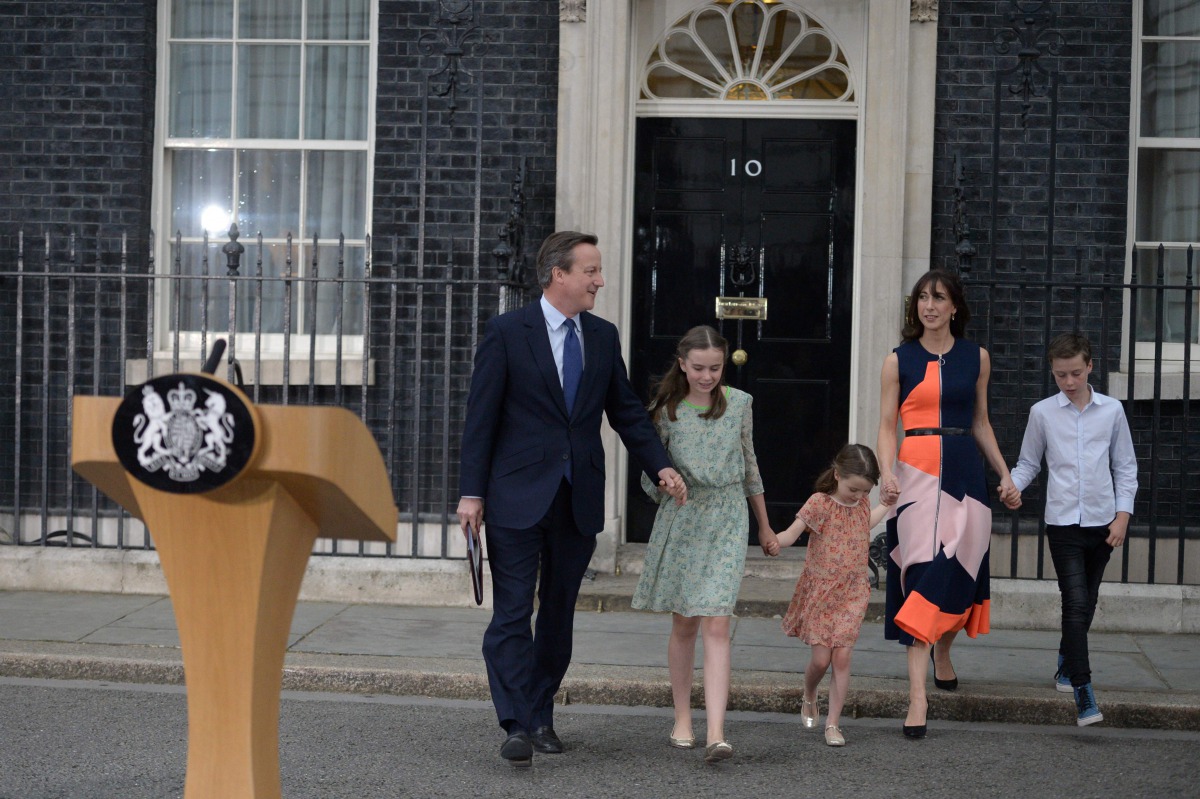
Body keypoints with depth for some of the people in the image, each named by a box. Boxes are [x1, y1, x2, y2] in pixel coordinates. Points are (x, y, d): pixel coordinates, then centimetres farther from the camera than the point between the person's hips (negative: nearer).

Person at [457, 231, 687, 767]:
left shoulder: (603, 336, 9)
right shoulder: (507, 332, -5)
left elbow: (626, 410, 14)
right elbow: (481, 417, -5)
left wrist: (660, 465, 0)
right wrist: (472, 492, -9)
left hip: (579, 500, 5)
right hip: (519, 497, -5)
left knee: (559, 613, 11)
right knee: (513, 612, -5)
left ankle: (541, 716, 21)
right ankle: (517, 726, -5)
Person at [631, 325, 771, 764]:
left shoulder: (739, 403, 3)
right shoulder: (668, 410, -2)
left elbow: (749, 464, 15)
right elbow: (649, 474, 6)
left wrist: (765, 525, 21)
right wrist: (666, 485, -14)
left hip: (727, 520, 0)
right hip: (680, 521, 0)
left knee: (715, 626, -10)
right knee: (683, 626, 9)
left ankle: (716, 733, -16)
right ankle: (682, 719, 24)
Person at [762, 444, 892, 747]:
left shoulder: (862, 502, 3)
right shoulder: (820, 503, -13)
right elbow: (793, 531, -24)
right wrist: (776, 542, -44)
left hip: (851, 595, 3)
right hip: (819, 592, -3)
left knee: (842, 656, -6)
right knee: (821, 658, -3)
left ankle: (833, 723, 3)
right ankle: (809, 699, 30)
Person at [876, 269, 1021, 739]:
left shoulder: (976, 357, 11)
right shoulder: (899, 360, 4)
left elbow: (980, 423, 17)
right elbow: (887, 425, 2)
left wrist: (1005, 475, 14)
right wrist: (886, 471, -15)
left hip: (964, 472, 3)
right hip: (918, 471, -2)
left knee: (956, 574, 4)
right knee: (923, 573, -10)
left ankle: (942, 654, 36)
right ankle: (917, 694, -12)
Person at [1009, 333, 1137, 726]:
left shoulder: (1112, 410, 4)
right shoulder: (1042, 413, 2)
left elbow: (1126, 467, 9)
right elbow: (1028, 464, 10)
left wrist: (1123, 513, 0)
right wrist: (1010, 486, -9)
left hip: (1102, 523, 2)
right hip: (1063, 522, -2)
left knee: (1085, 604, 12)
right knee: (1076, 604, -13)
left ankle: (1066, 669, 34)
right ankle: (1083, 694, -16)